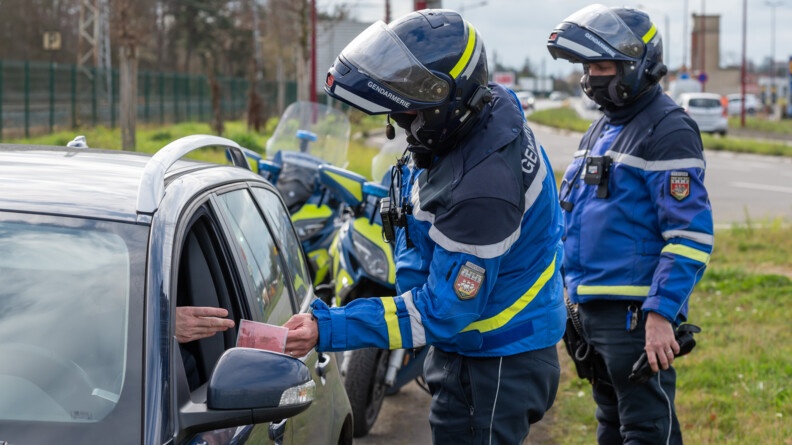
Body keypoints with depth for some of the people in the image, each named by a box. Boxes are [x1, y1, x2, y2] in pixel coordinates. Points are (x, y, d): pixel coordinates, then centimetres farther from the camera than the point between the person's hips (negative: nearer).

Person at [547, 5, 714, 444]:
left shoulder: (667, 131, -13)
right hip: (593, 310, 10)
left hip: (636, 315, -9)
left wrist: (661, 314, -24)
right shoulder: (601, 130, 17)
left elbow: (691, 235, -19)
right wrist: (574, 291, 21)